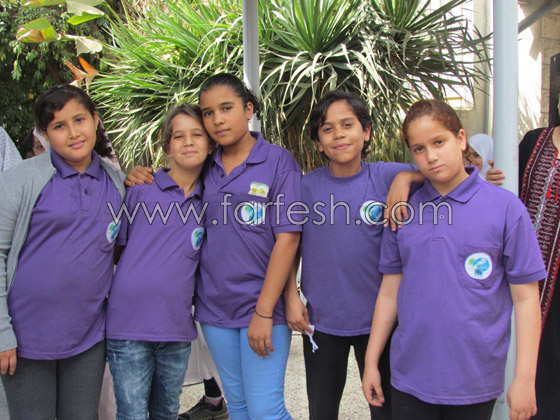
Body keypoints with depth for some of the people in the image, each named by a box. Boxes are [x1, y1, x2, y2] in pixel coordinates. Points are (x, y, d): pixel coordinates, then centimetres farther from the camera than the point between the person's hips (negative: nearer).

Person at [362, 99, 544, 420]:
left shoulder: (506, 207, -7)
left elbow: (525, 297, -5)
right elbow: (390, 291, 7)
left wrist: (525, 379, -7)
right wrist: (371, 362, 8)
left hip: (475, 382, -2)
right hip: (410, 376, 3)